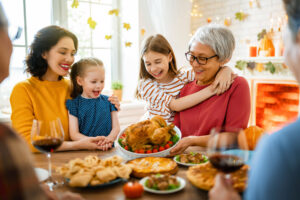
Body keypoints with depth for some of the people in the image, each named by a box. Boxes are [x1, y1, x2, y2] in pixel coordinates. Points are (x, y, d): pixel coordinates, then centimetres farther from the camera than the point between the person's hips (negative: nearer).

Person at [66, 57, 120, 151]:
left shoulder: (108, 101, 10)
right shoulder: (74, 104, 2)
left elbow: (116, 127, 8)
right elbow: (74, 134, -3)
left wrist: (109, 139, -13)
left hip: (107, 150, 2)